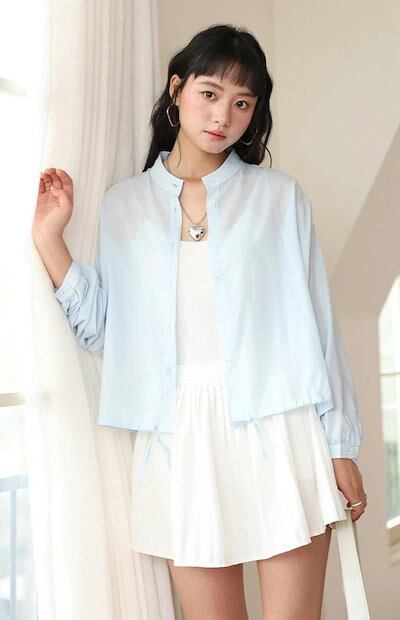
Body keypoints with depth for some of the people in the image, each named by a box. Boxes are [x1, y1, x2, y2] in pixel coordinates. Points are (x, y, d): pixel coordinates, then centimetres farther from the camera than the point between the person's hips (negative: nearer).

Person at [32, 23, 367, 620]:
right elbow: (102, 329, 5)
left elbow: (316, 321, 4)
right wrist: (49, 238, -5)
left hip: (275, 427, -1)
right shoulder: (124, 203, 9)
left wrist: (341, 444, 3)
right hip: (180, 436, 1)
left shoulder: (280, 196, 6)